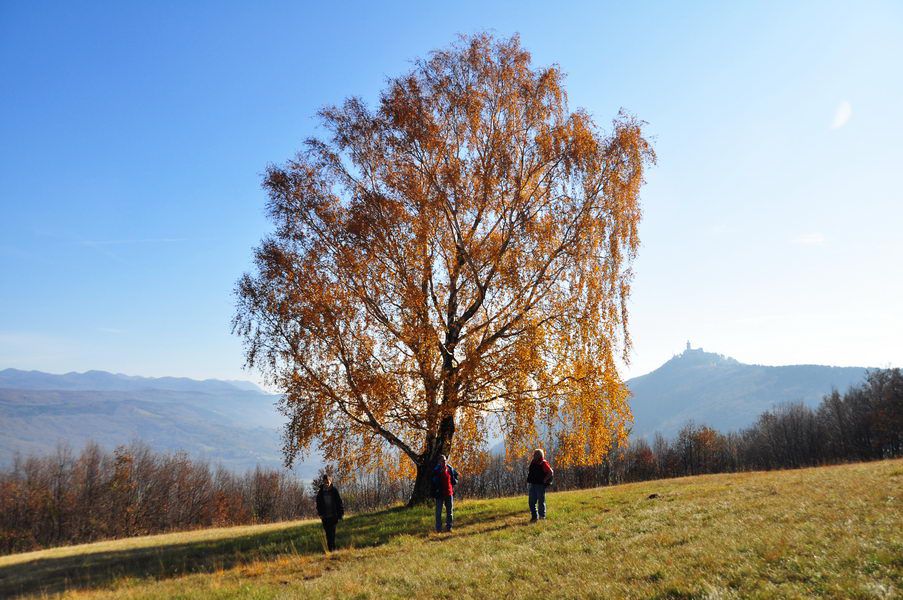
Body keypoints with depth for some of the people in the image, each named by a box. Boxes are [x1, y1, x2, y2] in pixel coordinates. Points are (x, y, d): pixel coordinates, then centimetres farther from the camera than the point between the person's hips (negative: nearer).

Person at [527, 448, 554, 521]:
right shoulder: (533, 462, 11)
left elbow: (551, 472, -17)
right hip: (533, 485, 8)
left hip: (540, 485, -8)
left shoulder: (543, 463, -13)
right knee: (532, 502, 8)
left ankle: (542, 516, 10)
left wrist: (545, 480, -15)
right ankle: (534, 516, 16)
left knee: (541, 501, 1)